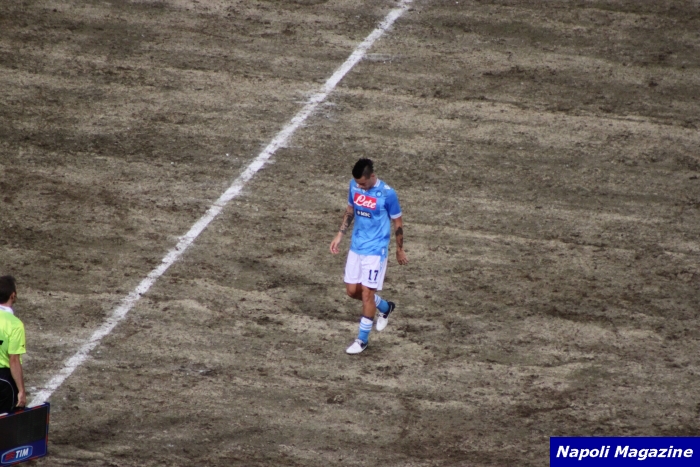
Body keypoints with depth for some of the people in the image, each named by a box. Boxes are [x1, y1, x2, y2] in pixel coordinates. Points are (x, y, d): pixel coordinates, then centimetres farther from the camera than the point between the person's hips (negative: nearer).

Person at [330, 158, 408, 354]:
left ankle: (362, 339, 8)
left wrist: (400, 250, 2)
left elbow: (397, 223, -6)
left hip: (375, 250, -6)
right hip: (356, 247, 6)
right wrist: (339, 235, 10)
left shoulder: (387, 194, -19)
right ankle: (385, 307, 37)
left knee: (367, 293, -5)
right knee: (352, 290, 10)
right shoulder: (354, 186, -4)